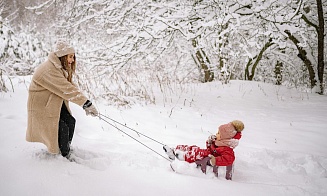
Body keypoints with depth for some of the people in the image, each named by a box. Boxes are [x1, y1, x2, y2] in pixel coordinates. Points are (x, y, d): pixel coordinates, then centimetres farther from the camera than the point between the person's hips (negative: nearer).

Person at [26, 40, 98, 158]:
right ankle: (63, 157, 3)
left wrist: (85, 105, -12)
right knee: (62, 128, -15)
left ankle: (67, 149, 14)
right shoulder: (49, 70, -28)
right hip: (42, 107, -9)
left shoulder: (61, 68, 5)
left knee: (70, 121, -3)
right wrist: (87, 103, -33)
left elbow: (71, 87, -1)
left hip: (55, 104, 9)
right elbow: (67, 90, -34)